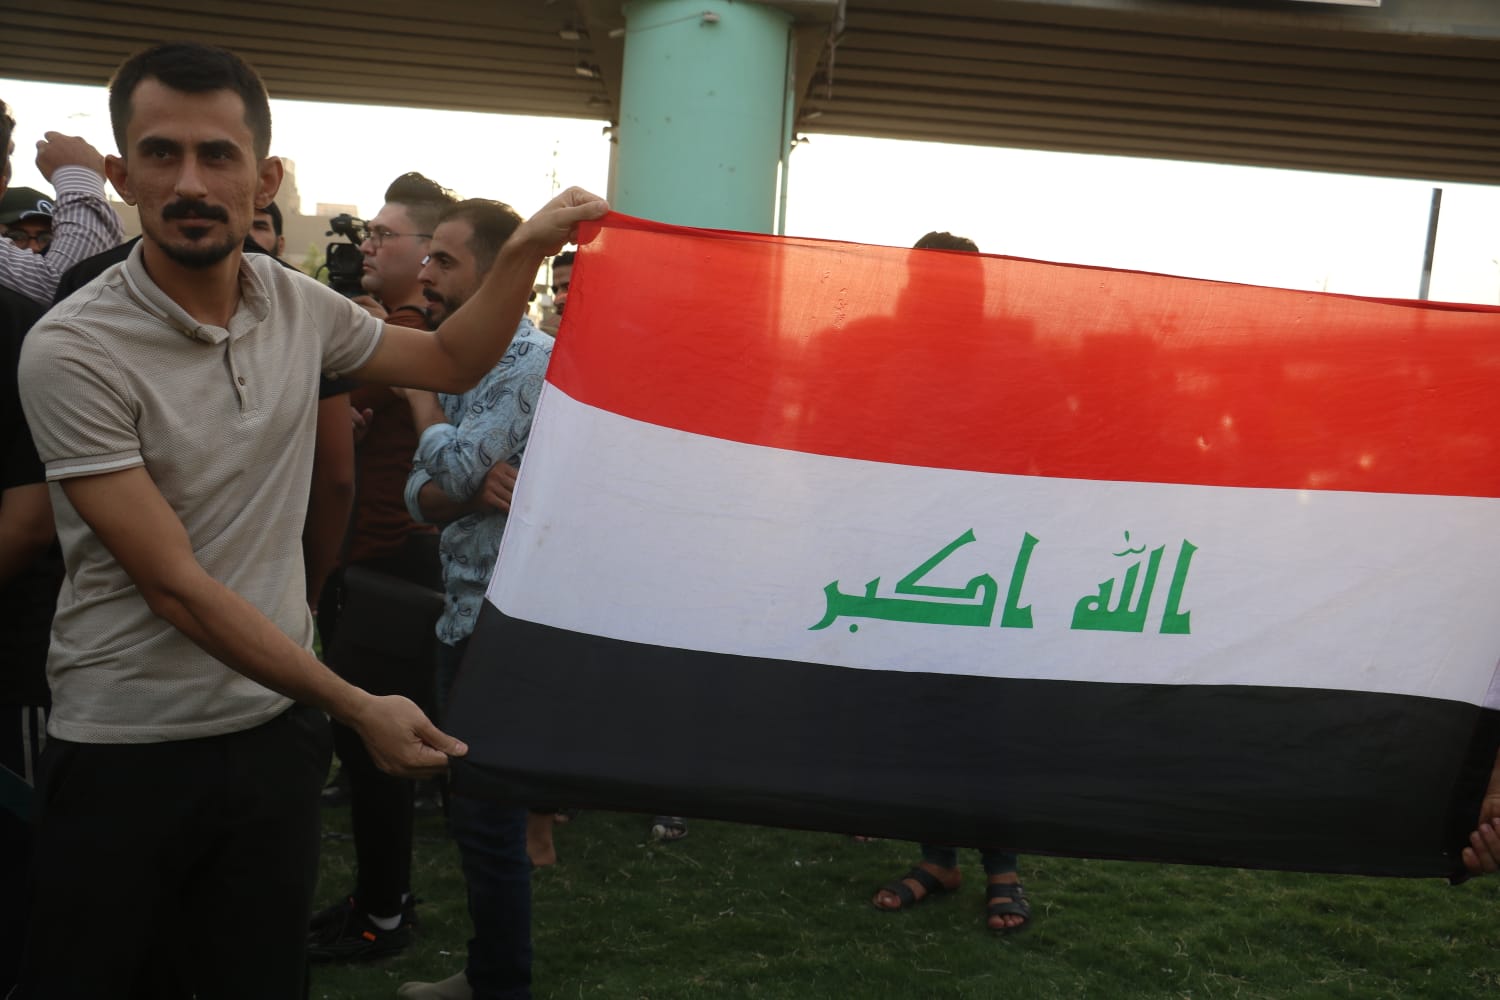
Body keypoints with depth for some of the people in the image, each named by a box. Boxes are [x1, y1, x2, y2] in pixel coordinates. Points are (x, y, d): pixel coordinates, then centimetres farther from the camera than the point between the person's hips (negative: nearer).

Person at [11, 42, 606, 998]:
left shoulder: (296, 304, -1)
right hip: (125, 751, -4)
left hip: (277, 729, 4)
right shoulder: (73, 351, -18)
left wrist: (525, 251, 0)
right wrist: (359, 707, -19)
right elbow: (175, 586, -19)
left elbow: (452, 362, 15)